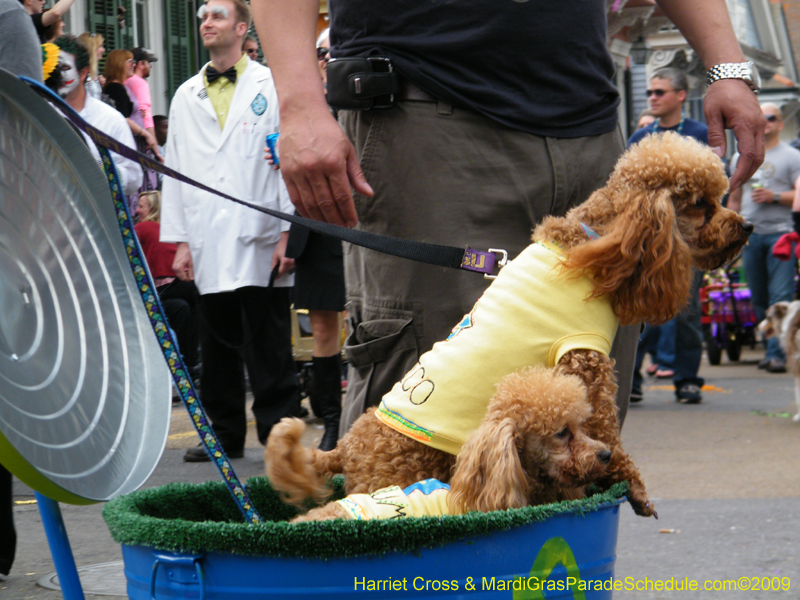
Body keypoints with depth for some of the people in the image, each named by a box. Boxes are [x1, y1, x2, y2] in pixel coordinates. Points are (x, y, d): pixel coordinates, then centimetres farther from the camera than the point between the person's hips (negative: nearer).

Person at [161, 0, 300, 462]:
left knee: (270, 350, -3)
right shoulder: (186, 97, 17)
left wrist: (288, 233, -8)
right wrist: (180, 240, 7)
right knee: (219, 349, 7)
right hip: (209, 245, 4)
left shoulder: (271, 85, 5)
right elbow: (175, 169, 15)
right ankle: (225, 435, 15)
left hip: (260, 241, -4)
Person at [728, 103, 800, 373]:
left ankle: (776, 353, -14)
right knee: (758, 298, 5)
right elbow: (734, 198, 25)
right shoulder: (741, 156, 20)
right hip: (750, 235, 5)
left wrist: (774, 197, -14)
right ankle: (771, 349, 13)